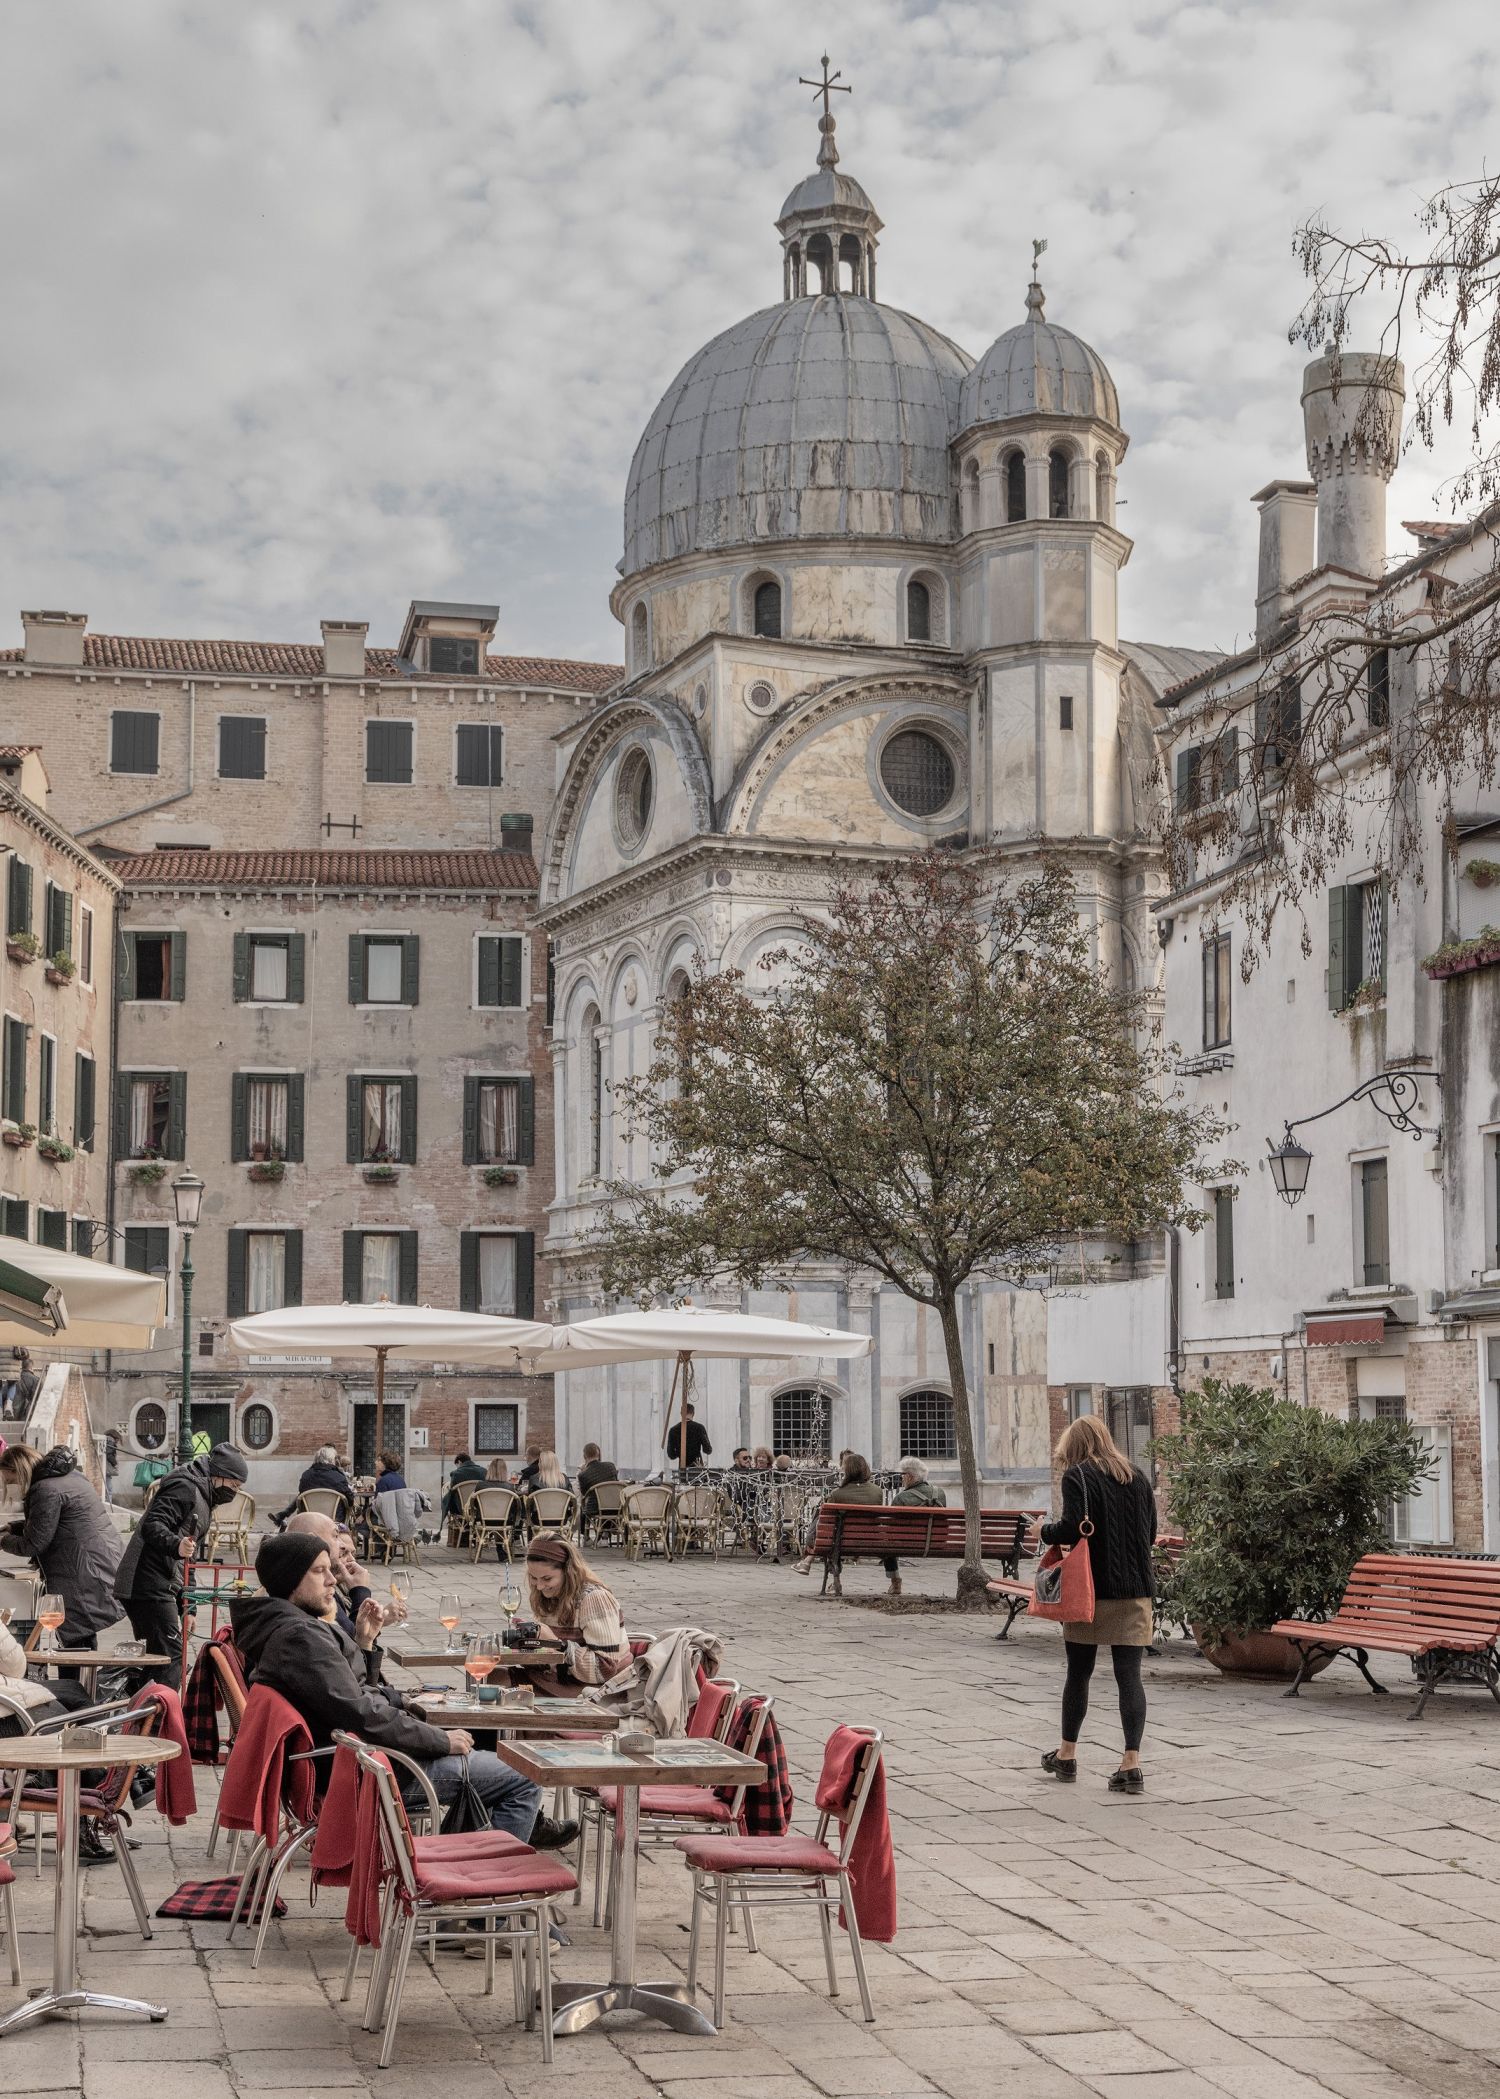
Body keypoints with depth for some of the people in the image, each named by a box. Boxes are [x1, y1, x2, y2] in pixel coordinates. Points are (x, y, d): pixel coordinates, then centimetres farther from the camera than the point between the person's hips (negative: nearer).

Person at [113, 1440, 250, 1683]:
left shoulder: (203, 1500, 25)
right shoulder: (185, 1488, -8)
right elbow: (152, 1526, -23)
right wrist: (177, 1545, -41)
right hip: (149, 1587, -11)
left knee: (160, 1657, 13)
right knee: (171, 1656, -15)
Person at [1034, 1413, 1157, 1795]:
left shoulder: (1078, 1476, -7)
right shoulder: (1137, 1477, 9)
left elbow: (1073, 1528, -18)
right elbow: (1151, 1533, 14)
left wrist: (1044, 1531, 1)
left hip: (1090, 1591, -3)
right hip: (1135, 1589, 4)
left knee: (1079, 1673, 11)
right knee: (1129, 1675, 0)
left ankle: (1067, 1755, 24)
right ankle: (1131, 1764, -7)